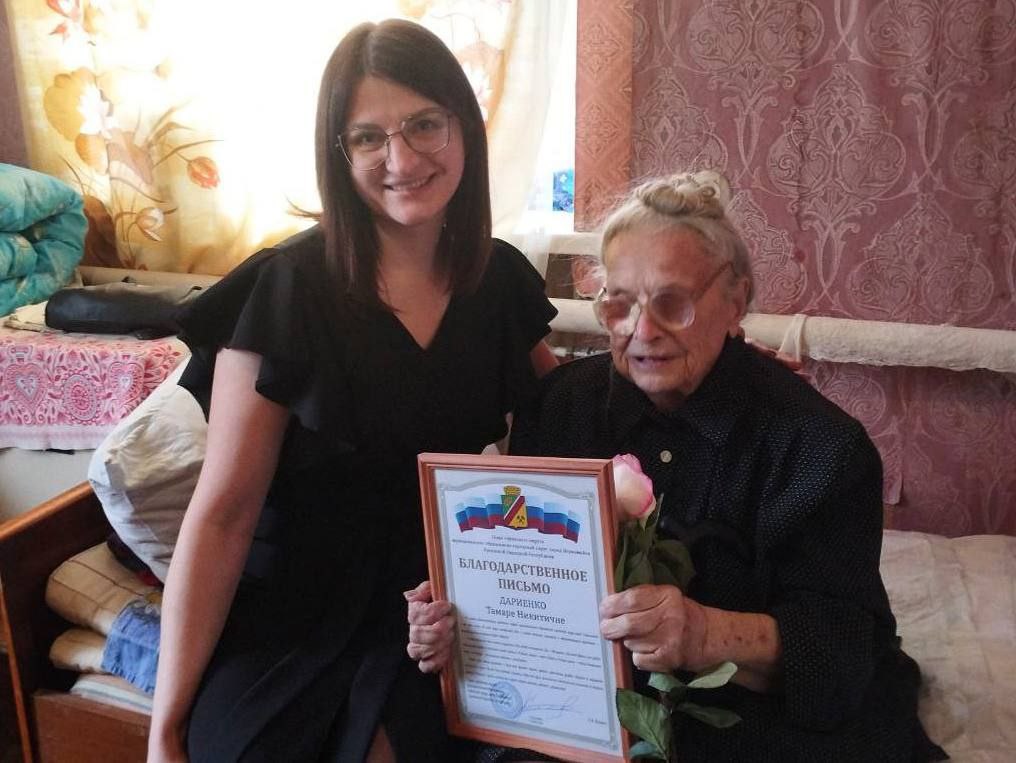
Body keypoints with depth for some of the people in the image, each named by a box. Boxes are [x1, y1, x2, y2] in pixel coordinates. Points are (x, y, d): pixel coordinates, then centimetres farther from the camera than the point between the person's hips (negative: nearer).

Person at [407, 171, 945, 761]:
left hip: (761, 713, 0)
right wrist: (458, 618, -19)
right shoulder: (561, 403, 0)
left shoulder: (819, 443, -12)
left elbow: (839, 645, -20)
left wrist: (705, 634, -38)